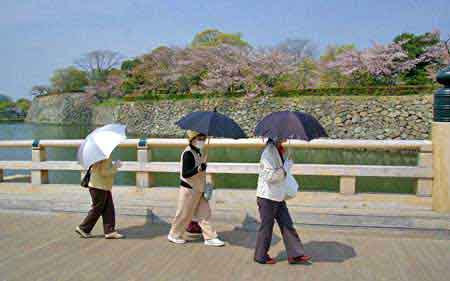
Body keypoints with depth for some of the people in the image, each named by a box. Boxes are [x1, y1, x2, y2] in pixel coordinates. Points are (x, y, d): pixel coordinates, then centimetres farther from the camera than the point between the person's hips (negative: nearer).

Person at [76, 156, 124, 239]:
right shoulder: (106, 158, -20)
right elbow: (104, 172, -27)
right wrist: (115, 166, -18)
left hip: (104, 187, 10)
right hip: (99, 187, -10)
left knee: (109, 209, 8)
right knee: (96, 210, 2)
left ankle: (110, 231, 10)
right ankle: (83, 228, 15)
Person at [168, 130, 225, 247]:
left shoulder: (198, 152, 8)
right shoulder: (188, 154, -20)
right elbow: (185, 174, -25)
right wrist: (199, 168, -36)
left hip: (198, 189, 8)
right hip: (189, 189, -8)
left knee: (204, 213, 7)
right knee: (184, 214, 6)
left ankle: (210, 237, 13)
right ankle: (174, 235, 24)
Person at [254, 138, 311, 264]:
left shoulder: (279, 150, 10)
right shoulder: (269, 151, -20)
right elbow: (269, 176, -26)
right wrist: (285, 168, -21)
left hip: (278, 197, 9)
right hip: (267, 197, -9)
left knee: (287, 225, 10)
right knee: (266, 227, 4)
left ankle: (295, 255, 16)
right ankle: (261, 256, 19)